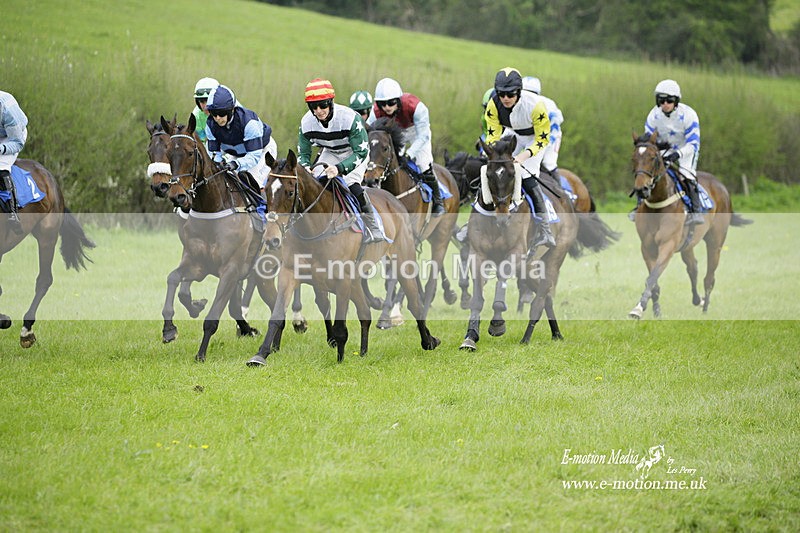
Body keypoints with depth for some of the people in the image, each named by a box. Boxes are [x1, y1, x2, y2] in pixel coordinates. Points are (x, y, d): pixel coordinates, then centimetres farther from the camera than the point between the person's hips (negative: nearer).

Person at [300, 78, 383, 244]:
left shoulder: (350, 117, -37)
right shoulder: (306, 122, -22)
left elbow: (361, 152, -34)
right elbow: (303, 153, -10)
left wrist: (339, 168, -49)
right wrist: (305, 168, -35)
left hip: (355, 153, -5)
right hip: (330, 153, 5)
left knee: (352, 184, -26)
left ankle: (372, 229, -13)